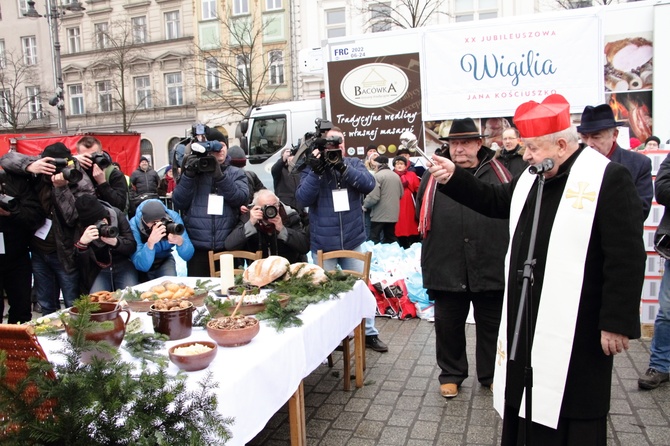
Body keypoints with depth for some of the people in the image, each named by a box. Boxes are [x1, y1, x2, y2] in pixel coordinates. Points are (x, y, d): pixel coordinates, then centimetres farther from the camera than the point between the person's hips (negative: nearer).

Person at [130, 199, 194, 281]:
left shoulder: (173, 217, -23)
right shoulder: (134, 226, -28)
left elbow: (187, 256, -21)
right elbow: (141, 266, -32)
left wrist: (180, 241, -42)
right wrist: (150, 242, -48)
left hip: (164, 260, 0)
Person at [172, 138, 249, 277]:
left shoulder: (236, 174, 8)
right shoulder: (193, 171, 9)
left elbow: (241, 198, -10)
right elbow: (178, 203, 0)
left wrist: (220, 176, -20)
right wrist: (189, 175, -12)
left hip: (228, 247, 0)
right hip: (197, 247, 1)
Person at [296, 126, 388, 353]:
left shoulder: (354, 164, 4)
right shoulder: (312, 167, -1)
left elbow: (368, 184, -14)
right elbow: (303, 198, -13)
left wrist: (342, 166, -25)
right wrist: (316, 171, -25)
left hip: (353, 241, 2)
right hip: (323, 244, -1)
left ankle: (369, 333, 26)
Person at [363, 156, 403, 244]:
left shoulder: (378, 176, -12)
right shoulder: (396, 176, 10)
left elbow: (374, 196, -18)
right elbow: (401, 194, 20)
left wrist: (365, 205, -2)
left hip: (380, 214, -7)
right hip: (393, 213, 7)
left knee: (374, 239, -1)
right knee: (391, 238, 12)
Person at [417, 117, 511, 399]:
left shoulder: (497, 174, 2)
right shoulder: (433, 177, 1)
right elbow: (422, 215, 11)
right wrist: (437, 247, 6)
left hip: (491, 267, 0)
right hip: (447, 267, 0)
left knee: (491, 325, 15)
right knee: (448, 325, 13)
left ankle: (491, 375, 35)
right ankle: (451, 374, 32)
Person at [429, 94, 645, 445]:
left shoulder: (608, 178, -14)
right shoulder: (530, 178, 9)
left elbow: (627, 257, -17)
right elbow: (493, 201, 23)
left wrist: (618, 322, -17)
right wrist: (453, 177, 10)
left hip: (574, 329, -7)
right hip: (525, 321, 7)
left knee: (572, 417, 8)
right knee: (525, 402, 20)